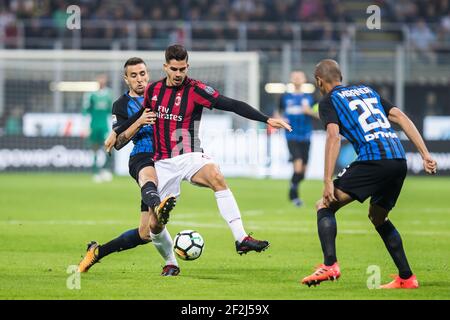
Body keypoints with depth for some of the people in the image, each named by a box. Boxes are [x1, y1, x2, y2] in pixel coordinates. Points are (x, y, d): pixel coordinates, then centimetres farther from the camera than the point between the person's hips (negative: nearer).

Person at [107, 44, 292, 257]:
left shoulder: (195, 90, -9)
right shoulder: (153, 90, 4)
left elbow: (232, 105, -17)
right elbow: (142, 114, 26)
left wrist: (267, 120, -26)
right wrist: (117, 133, 33)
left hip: (189, 157, -4)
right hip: (163, 163, 4)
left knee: (217, 178, -36)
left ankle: (241, 238, -43)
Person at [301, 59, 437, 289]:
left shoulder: (328, 101, 9)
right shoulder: (368, 91, 28)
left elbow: (333, 137, -7)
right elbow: (401, 118, 20)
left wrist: (328, 182, -11)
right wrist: (425, 155, 16)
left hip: (373, 159, -7)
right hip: (399, 160, 7)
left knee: (325, 206, 2)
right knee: (378, 217, 26)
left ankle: (330, 265, -17)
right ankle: (406, 278, 21)